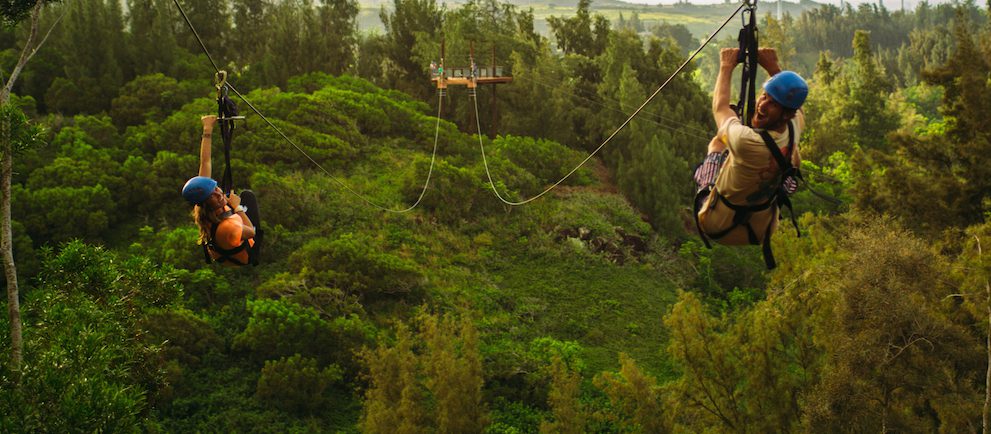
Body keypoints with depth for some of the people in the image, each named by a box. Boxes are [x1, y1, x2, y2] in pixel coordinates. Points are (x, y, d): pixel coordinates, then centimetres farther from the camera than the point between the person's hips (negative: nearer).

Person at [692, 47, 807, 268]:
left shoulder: (747, 141, -36)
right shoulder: (793, 129, -19)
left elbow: (720, 108, -13)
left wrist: (726, 67, 0)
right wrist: (773, 67, 5)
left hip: (717, 226, -4)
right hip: (762, 231, 4)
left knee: (718, 142, 17)